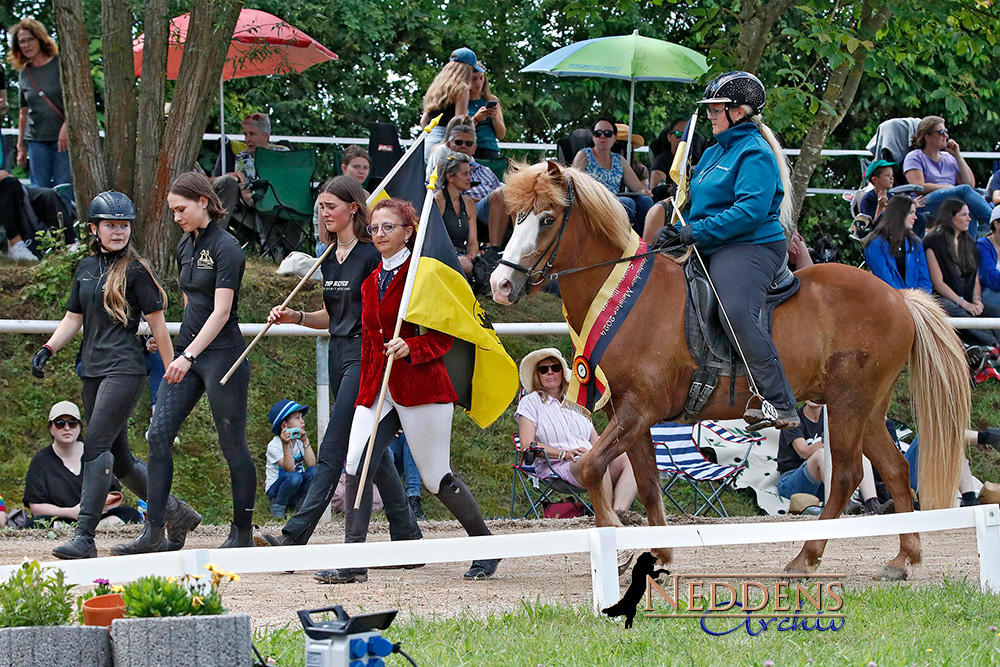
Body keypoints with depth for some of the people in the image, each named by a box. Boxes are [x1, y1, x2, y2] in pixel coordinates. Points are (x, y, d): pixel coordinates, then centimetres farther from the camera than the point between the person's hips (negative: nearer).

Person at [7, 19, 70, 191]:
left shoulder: (60, 64, -2)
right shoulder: (24, 74, 12)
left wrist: (67, 126, -19)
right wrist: (21, 146, 18)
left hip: (64, 138, -4)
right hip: (37, 138, 4)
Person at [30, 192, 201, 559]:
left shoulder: (135, 270, -5)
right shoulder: (86, 268, 14)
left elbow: (157, 324, -3)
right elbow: (73, 318, 18)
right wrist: (48, 348, 1)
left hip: (125, 369, -7)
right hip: (92, 370, 7)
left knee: (96, 447, -16)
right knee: (118, 457, 10)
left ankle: (84, 536, -18)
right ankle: (176, 513, 26)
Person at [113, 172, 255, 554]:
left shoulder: (226, 248, -13)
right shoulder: (185, 247, 12)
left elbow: (221, 311, -20)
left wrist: (189, 355, -27)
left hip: (222, 354, -8)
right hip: (187, 352, 8)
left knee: (233, 445, 0)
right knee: (159, 435, -2)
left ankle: (243, 534, 10)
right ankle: (154, 532, -1)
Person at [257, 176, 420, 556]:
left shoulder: (372, 255, -10)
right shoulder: (329, 259, 15)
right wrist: (295, 317, 7)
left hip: (364, 354, -9)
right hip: (339, 354, 9)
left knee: (333, 449, -12)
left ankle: (296, 536, -18)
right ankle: (406, 535, 16)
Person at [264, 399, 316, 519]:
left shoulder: (299, 441, 2)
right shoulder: (274, 445, -17)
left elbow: (312, 464, -13)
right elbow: (290, 470, -28)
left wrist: (305, 441, -17)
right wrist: (286, 445, -37)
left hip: (296, 489, 5)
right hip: (275, 488, -5)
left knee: (314, 471, -22)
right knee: (294, 477, -37)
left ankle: (299, 502, 0)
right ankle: (278, 505, -10)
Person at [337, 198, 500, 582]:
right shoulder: (371, 283, 15)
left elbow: (442, 339, -7)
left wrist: (409, 347, -24)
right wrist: (366, 388, 19)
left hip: (420, 387, -6)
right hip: (376, 388, 6)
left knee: (437, 479, 0)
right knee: (355, 466, -12)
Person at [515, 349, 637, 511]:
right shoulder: (531, 402, 13)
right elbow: (527, 444, -2)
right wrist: (564, 454, -15)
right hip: (556, 467, -6)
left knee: (630, 459, -24)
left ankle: (619, 512, -45)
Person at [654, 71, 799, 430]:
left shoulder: (754, 154, -9)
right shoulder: (714, 153, 21)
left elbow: (751, 209, -21)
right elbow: (701, 204, 29)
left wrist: (697, 232, -21)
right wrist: (677, 231, 7)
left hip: (749, 248, -11)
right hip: (709, 252, 11)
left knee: (737, 313, -31)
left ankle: (780, 405, -35)